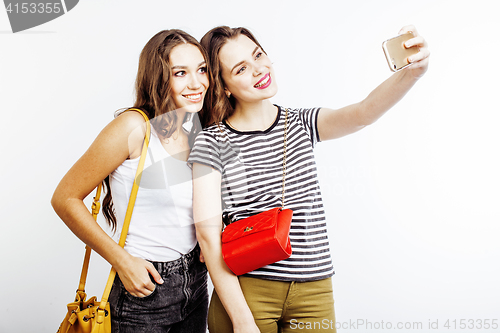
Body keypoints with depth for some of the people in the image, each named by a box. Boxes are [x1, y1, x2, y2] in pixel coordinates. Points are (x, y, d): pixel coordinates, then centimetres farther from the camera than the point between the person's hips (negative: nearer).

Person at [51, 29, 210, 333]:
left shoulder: (196, 134, 2)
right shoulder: (134, 128, -19)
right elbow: (65, 199, -15)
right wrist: (122, 261, -17)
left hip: (196, 284, 6)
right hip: (145, 289, -6)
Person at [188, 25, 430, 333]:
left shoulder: (302, 124, 5)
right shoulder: (212, 143, -7)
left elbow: (364, 113, -12)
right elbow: (209, 234, -11)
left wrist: (412, 72, -30)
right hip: (245, 292, -3)